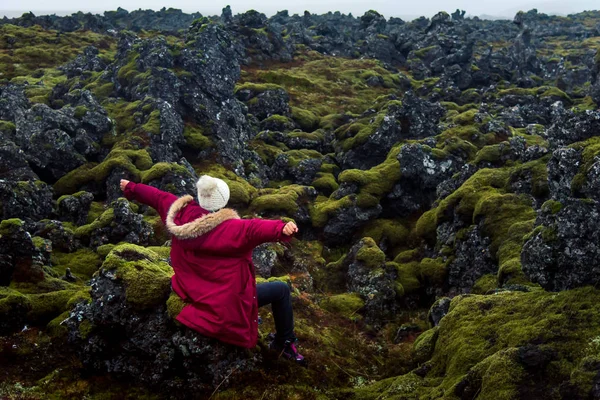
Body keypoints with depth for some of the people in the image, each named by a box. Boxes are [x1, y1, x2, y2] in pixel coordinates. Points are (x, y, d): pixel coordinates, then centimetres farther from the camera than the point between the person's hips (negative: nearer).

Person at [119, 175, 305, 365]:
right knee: (281, 289, 7)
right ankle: (285, 343, 23)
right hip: (226, 302, -8)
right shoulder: (228, 229, -29)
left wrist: (130, 188, 24)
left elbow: (157, 197, 8)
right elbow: (253, 229, -48)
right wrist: (282, 229, -64)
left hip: (193, 292, 8)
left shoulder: (181, 213, -10)